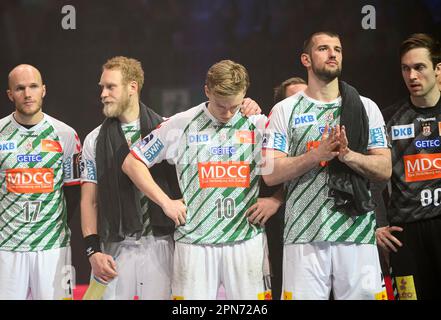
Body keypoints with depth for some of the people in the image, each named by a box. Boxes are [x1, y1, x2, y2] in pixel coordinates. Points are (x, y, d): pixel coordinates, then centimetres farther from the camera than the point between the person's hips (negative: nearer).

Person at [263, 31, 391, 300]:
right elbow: (271, 174, -3)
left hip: (357, 232, 1)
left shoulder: (366, 108, 11)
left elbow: (385, 169, 5)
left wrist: (349, 155, -13)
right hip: (304, 235, -1)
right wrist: (317, 154, -16)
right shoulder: (285, 111, 6)